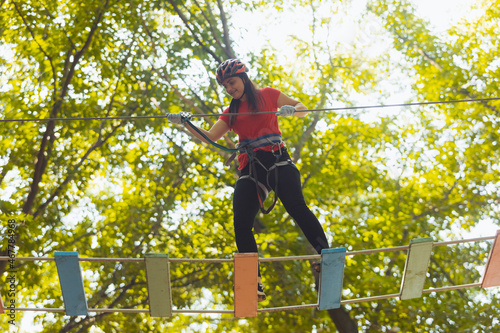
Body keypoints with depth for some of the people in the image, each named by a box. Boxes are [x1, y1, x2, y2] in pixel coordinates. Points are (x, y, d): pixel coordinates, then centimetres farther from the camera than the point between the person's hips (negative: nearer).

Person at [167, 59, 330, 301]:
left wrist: (291, 110, -11)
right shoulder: (231, 112, 23)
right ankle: (255, 284, -6)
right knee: (241, 224, -10)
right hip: (250, 169, 4)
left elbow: (302, 108, 13)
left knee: (296, 206, -28)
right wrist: (186, 124, 1)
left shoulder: (268, 95, 13)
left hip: (276, 160, -4)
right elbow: (209, 137, 16)